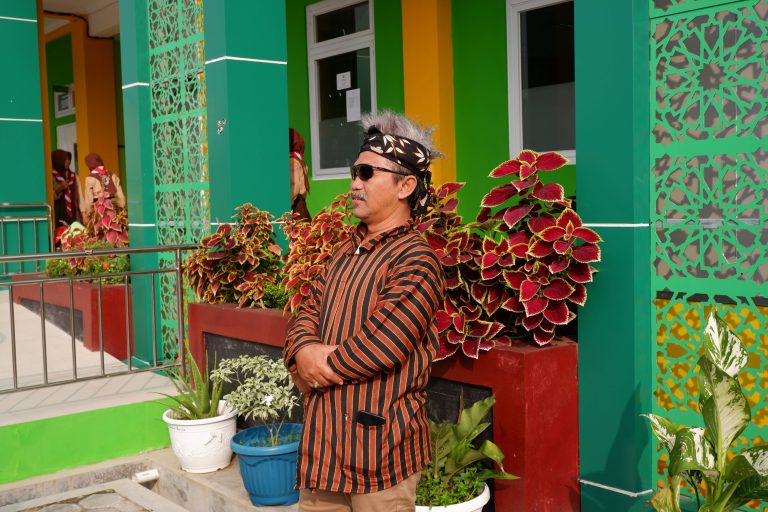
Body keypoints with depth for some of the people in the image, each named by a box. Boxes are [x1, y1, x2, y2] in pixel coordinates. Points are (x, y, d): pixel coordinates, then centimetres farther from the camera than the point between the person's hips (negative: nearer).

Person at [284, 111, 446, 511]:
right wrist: (304, 352, -11)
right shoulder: (345, 253, 14)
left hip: (379, 444, -8)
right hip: (323, 434, 8)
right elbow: (309, 313, 11)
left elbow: (380, 346, -22)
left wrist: (319, 366, -8)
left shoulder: (416, 261, -14)